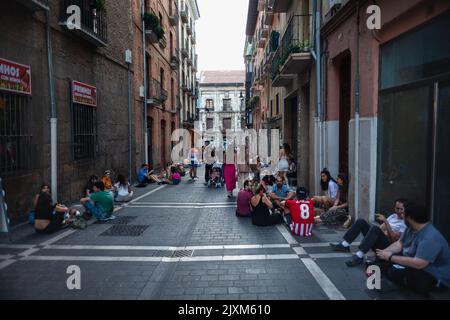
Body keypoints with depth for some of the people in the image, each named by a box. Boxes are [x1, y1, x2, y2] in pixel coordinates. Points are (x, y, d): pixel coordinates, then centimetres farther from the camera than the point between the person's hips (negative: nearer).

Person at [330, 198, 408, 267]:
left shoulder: (405, 223, -8)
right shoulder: (393, 216, 18)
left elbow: (393, 238, -20)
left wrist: (385, 221, -23)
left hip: (388, 245, -8)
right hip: (378, 240, 8)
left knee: (375, 228, -36)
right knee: (361, 221, -5)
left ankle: (359, 257, -40)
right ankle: (344, 245, -8)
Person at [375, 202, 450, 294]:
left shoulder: (430, 238, -33)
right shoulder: (411, 228, -2)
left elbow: (418, 264, -39)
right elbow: (399, 243, 4)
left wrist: (390, 257, -31)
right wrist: (384, 252, -16)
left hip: (435, 277, -9)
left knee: (394, 273, -28)